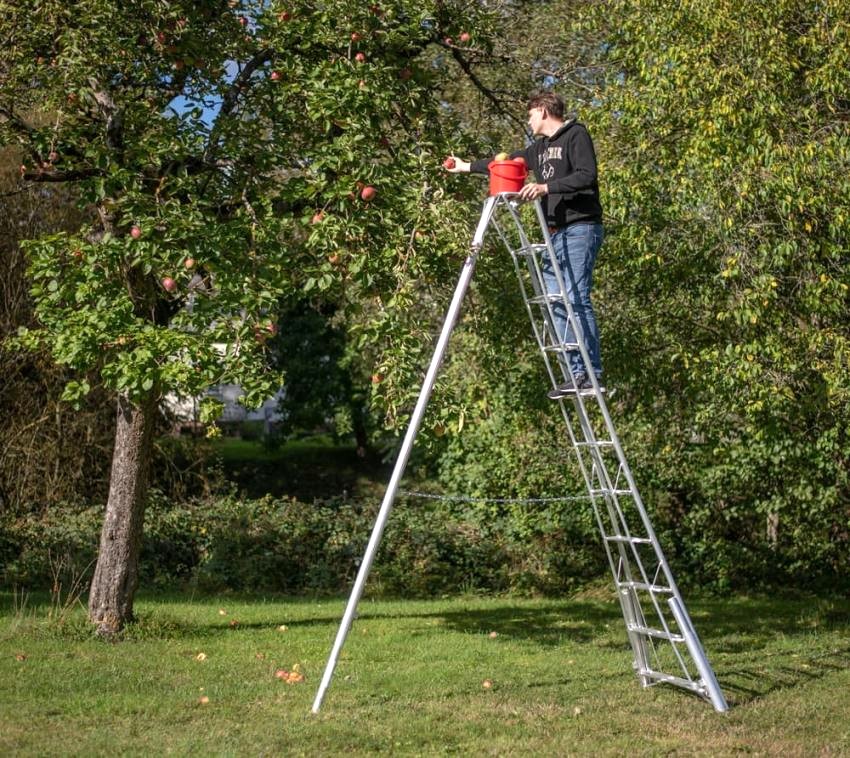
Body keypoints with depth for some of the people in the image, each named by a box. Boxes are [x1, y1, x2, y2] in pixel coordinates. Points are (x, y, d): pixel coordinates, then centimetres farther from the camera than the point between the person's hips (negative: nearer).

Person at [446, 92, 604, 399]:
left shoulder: (576, 135, -1)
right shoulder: (541, 148, 22)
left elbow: (586, 175, -14)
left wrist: (546, 187, -21)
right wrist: (468, 166, 38)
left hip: (580, 229, -8)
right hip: (557, 233, 8)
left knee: (576, 299, -15)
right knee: (555, 301, 0)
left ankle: (592, 373, -16)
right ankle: (576, 372, -1)